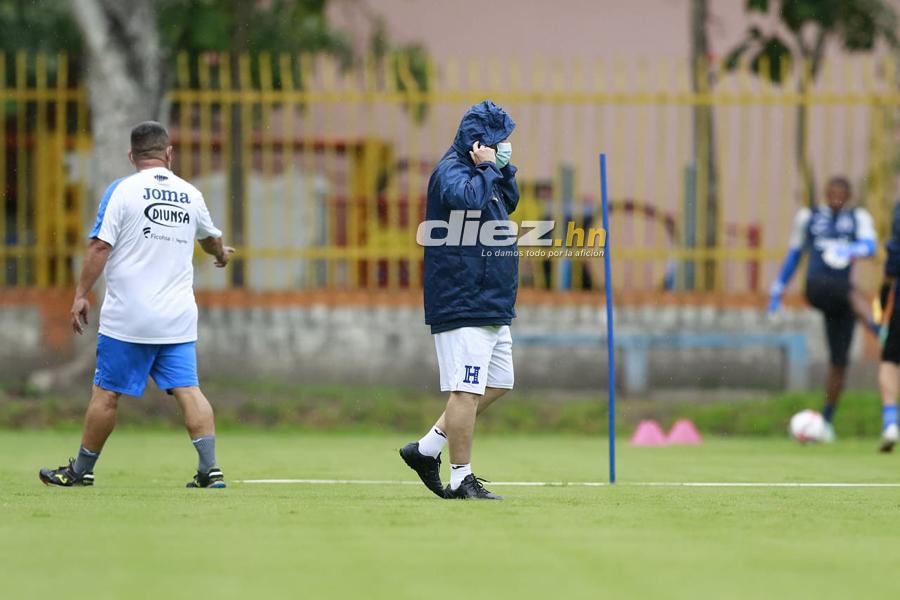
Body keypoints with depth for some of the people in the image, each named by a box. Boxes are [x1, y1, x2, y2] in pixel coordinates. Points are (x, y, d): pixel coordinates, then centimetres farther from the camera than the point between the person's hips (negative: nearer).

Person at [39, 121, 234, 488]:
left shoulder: (122, 190, -4)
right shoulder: (191, 195, 10)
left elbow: (100, 247, -10)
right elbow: (211, 238, 31)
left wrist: (81, 294, -3)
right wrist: (221, 254, 53)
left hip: (128, 318, -4)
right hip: (178, 318, 4)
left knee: (107, 392, 4)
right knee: (187, 390, 0)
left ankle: (81, 470, 13)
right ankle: (210, 468, -11)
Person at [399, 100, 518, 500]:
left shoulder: (477, 171, 17)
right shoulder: (451, 171, -13)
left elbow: (508, 203, 29)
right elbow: (469, 199, -34)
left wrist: (503, 168, 15)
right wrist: (488, 167, -19)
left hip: (491, 308, 11)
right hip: (463, 303, -11)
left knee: (497, 384, 16)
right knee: (467, 390, -8)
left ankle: (426, 450, 21)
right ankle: (461, 479, -3)